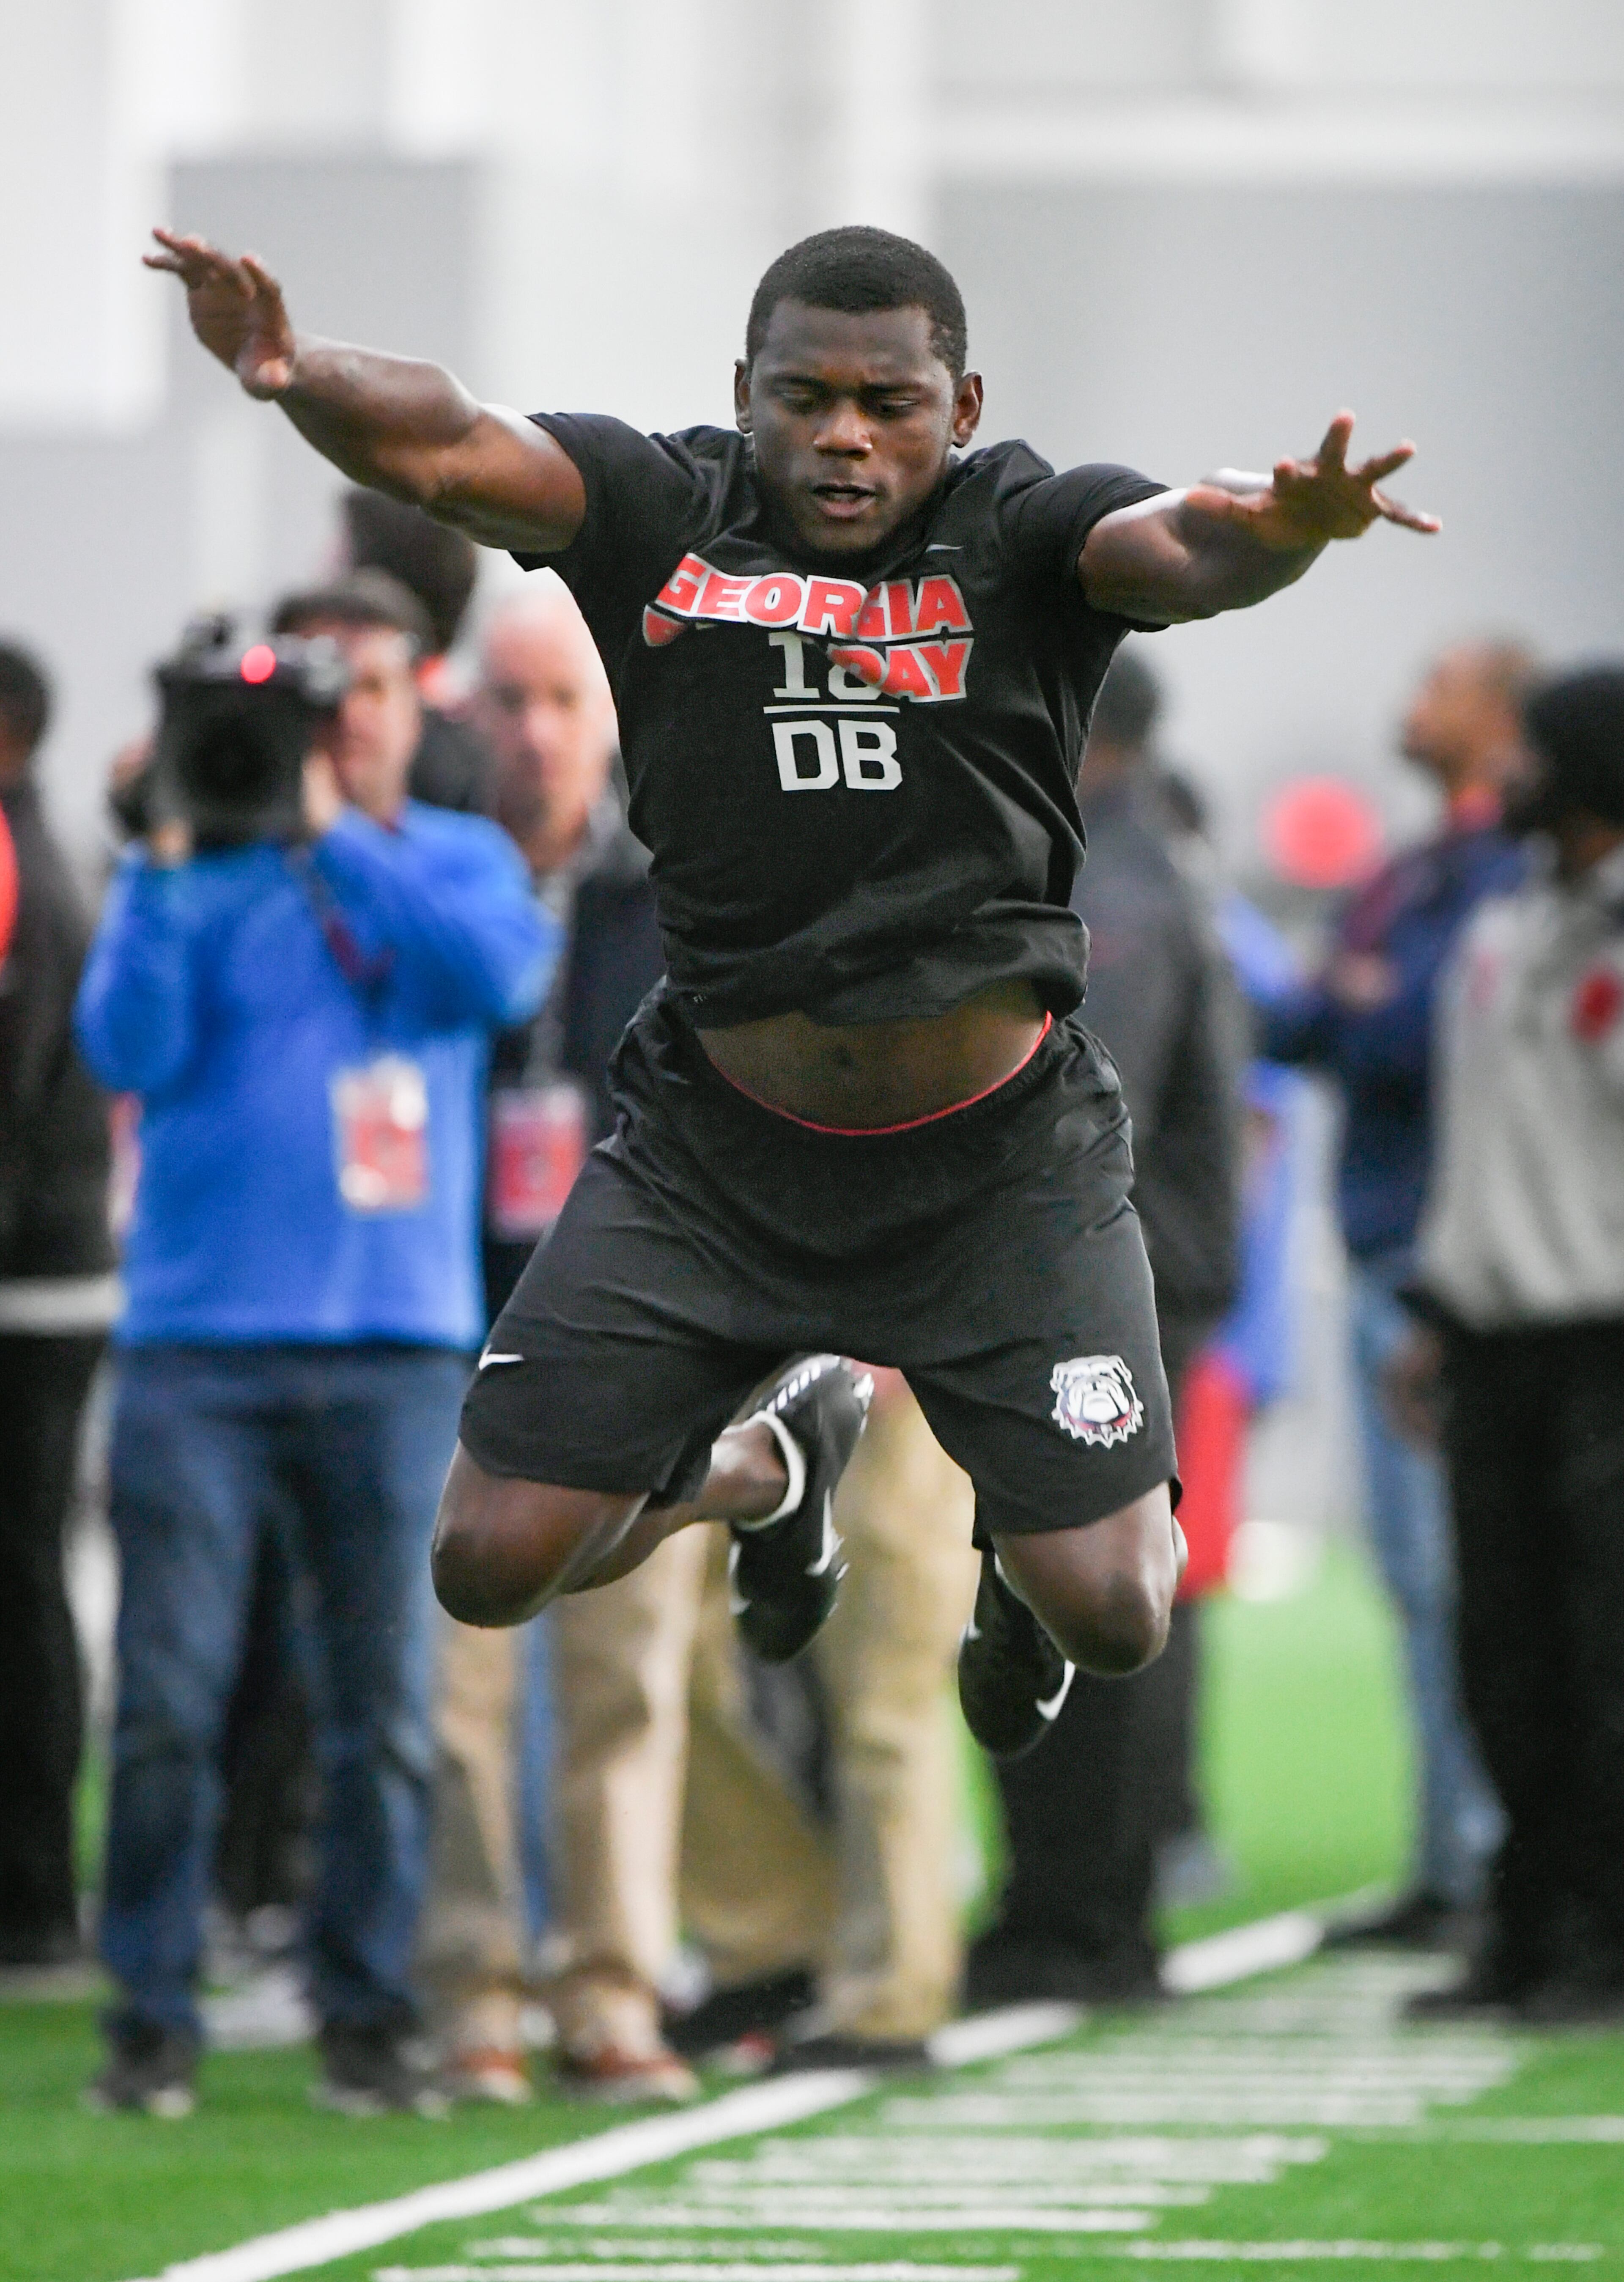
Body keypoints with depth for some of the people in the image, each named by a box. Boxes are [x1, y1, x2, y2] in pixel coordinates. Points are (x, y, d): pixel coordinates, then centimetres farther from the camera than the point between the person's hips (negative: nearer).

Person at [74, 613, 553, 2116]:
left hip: (400, 1344, 1)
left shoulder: (458, 862, 11)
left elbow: (502, 974, -10)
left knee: (387, 1704, 0)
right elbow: (129, 1051, -6)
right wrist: (166, 858, -13)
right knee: (169, 1699, -5)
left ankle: (367, 2012, 9)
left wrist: (333, 834, -13)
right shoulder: (199, 875, 8)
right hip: (201, 1342, -1)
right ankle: (151, 2014, 2)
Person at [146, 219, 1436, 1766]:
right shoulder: (667, 519, -5)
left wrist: (1282, 528, -54)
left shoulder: (1022, 536, -9)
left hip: (1000, 1164, -2)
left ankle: (1020, 1527, 36)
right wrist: (291, 377, -42)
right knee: (491, 1567, 0)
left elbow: (1184, 548, -29)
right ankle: (770, 1465, 35)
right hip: (715, 1153, 2)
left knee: (1111, 1617, -6)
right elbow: (441, 448, -19)